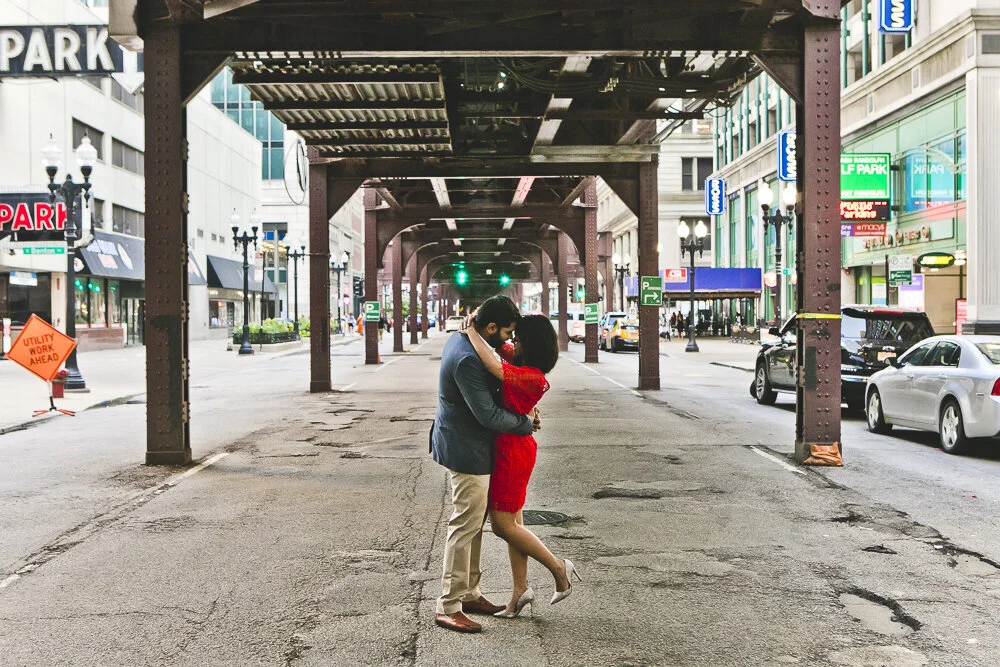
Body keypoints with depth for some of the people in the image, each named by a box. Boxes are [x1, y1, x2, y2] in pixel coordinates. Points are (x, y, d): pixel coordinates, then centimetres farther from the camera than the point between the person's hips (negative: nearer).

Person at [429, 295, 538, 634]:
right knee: (465, 526, -5)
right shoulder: (467, 359, -26)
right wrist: (526, 424, -9)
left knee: (474, 523, 17)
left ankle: (469, 593, 28)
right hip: (466, 451, -11)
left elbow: (488, 387, 20)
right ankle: (448, 607, 2)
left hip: (462, 444, 11)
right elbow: (488, 415, -24)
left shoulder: (460, 340, 7)